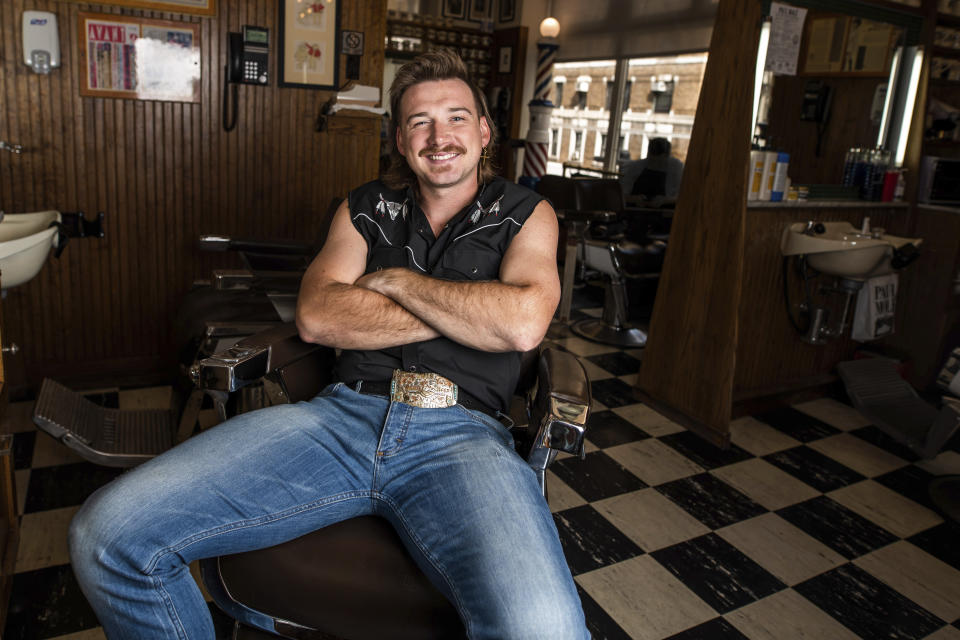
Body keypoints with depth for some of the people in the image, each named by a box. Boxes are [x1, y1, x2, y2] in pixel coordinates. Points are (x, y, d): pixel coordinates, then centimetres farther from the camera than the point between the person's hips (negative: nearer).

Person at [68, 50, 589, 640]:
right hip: (347, 412, 3)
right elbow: (316, 316, 2)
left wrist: (396, 279, 0)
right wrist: (462, 312, -3)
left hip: (461, 434, -2)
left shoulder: (525, 214, 12)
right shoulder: (366, 209, 19)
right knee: (107, 534, -13)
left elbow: (523, 323, -9)